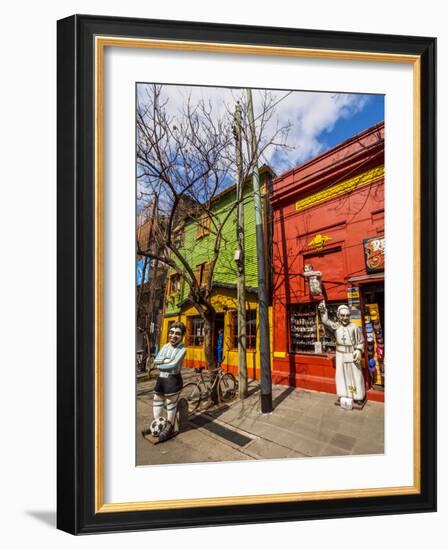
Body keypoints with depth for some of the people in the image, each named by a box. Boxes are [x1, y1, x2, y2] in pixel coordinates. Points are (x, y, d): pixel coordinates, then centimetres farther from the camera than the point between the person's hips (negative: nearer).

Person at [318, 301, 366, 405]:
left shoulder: (354, 327, -9)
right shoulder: (336, 326, -2)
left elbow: (360, 341, -3)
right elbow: (325, 321, -11)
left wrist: (359, 351, -15)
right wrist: (323, 311, -25)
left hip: (352, 354, -2)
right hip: (340, 355, 3)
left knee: (355, 375, 6)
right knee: (341, 374, 11)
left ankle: (358, 397, 18)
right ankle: (342, 395, 25)